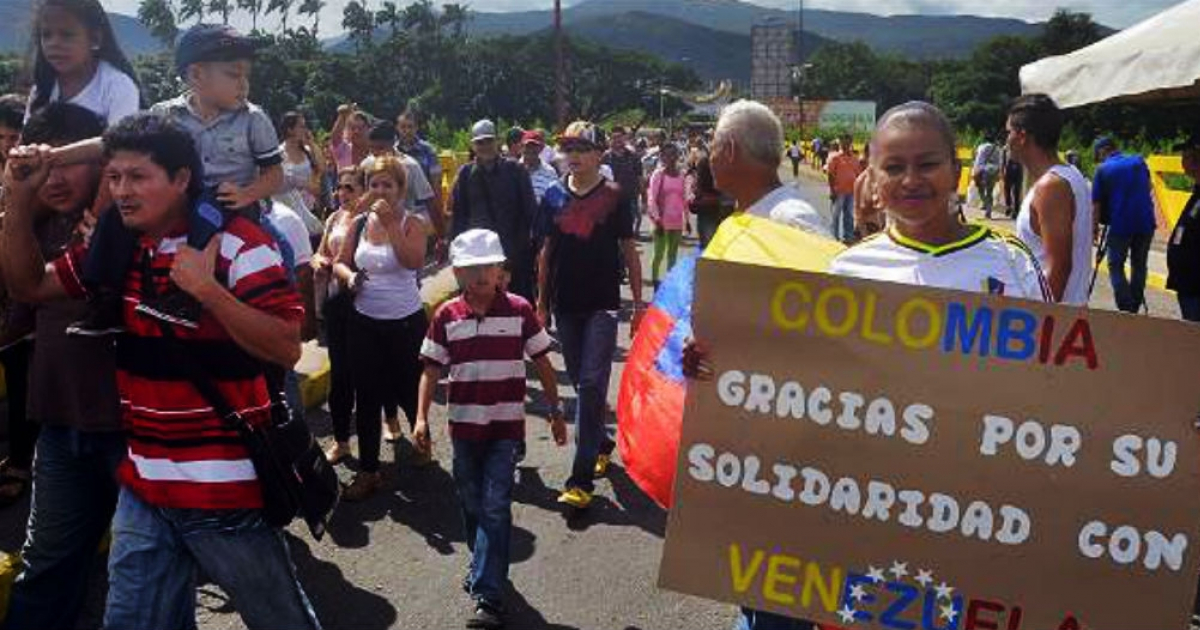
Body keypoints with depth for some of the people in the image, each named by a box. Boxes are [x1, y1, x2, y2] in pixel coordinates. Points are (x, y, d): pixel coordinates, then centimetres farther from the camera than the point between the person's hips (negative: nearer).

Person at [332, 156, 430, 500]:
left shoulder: (412, 222, -8)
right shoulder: (359, 222, 4)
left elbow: (413, 261, -25)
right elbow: (340, 262, 8)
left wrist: (391, 222, -28)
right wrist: (349, 276, -13)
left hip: (406, 321, -3)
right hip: (365, 321, 3)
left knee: (410, 390, 12)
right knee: (366, 397, 4)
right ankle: (368, 471, 13)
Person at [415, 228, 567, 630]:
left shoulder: (519, 311, -5)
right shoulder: (446, 316, -2)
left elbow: (542, 363, 3)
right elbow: (432, 370, 2)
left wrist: (555, 411, 5)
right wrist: (422, 417, -8)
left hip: (506, 426, -2)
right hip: (464, 426, 3)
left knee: (495, 507, -7)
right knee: (472, 505, 15)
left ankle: (488, 596, -6)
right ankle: (484, 567, 38)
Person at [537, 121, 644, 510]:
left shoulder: (614, 197, -3)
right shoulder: (555, 196, 6)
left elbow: (629, 252, 1)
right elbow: (547, 251, 11)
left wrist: (638, 304, 0)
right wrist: (541, 302, 10)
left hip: (603, 304, -4)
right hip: (566, 304, 4)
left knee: (592, 385, -11)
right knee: (580, 383, 13)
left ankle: (581, 478, -10)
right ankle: (602, 443, 36)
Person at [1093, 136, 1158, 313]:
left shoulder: (1103, 169, -2)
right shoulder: (1139, 161, 10)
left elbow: (1096, 205, -2)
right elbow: (1148, 189, 20)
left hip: (1120, 225, -4)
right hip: (1146, 223, 4)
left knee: (1116, 267, 8)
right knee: (1139, 266, 16)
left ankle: (1126, 310, -3)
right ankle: (1135, 309, 20)